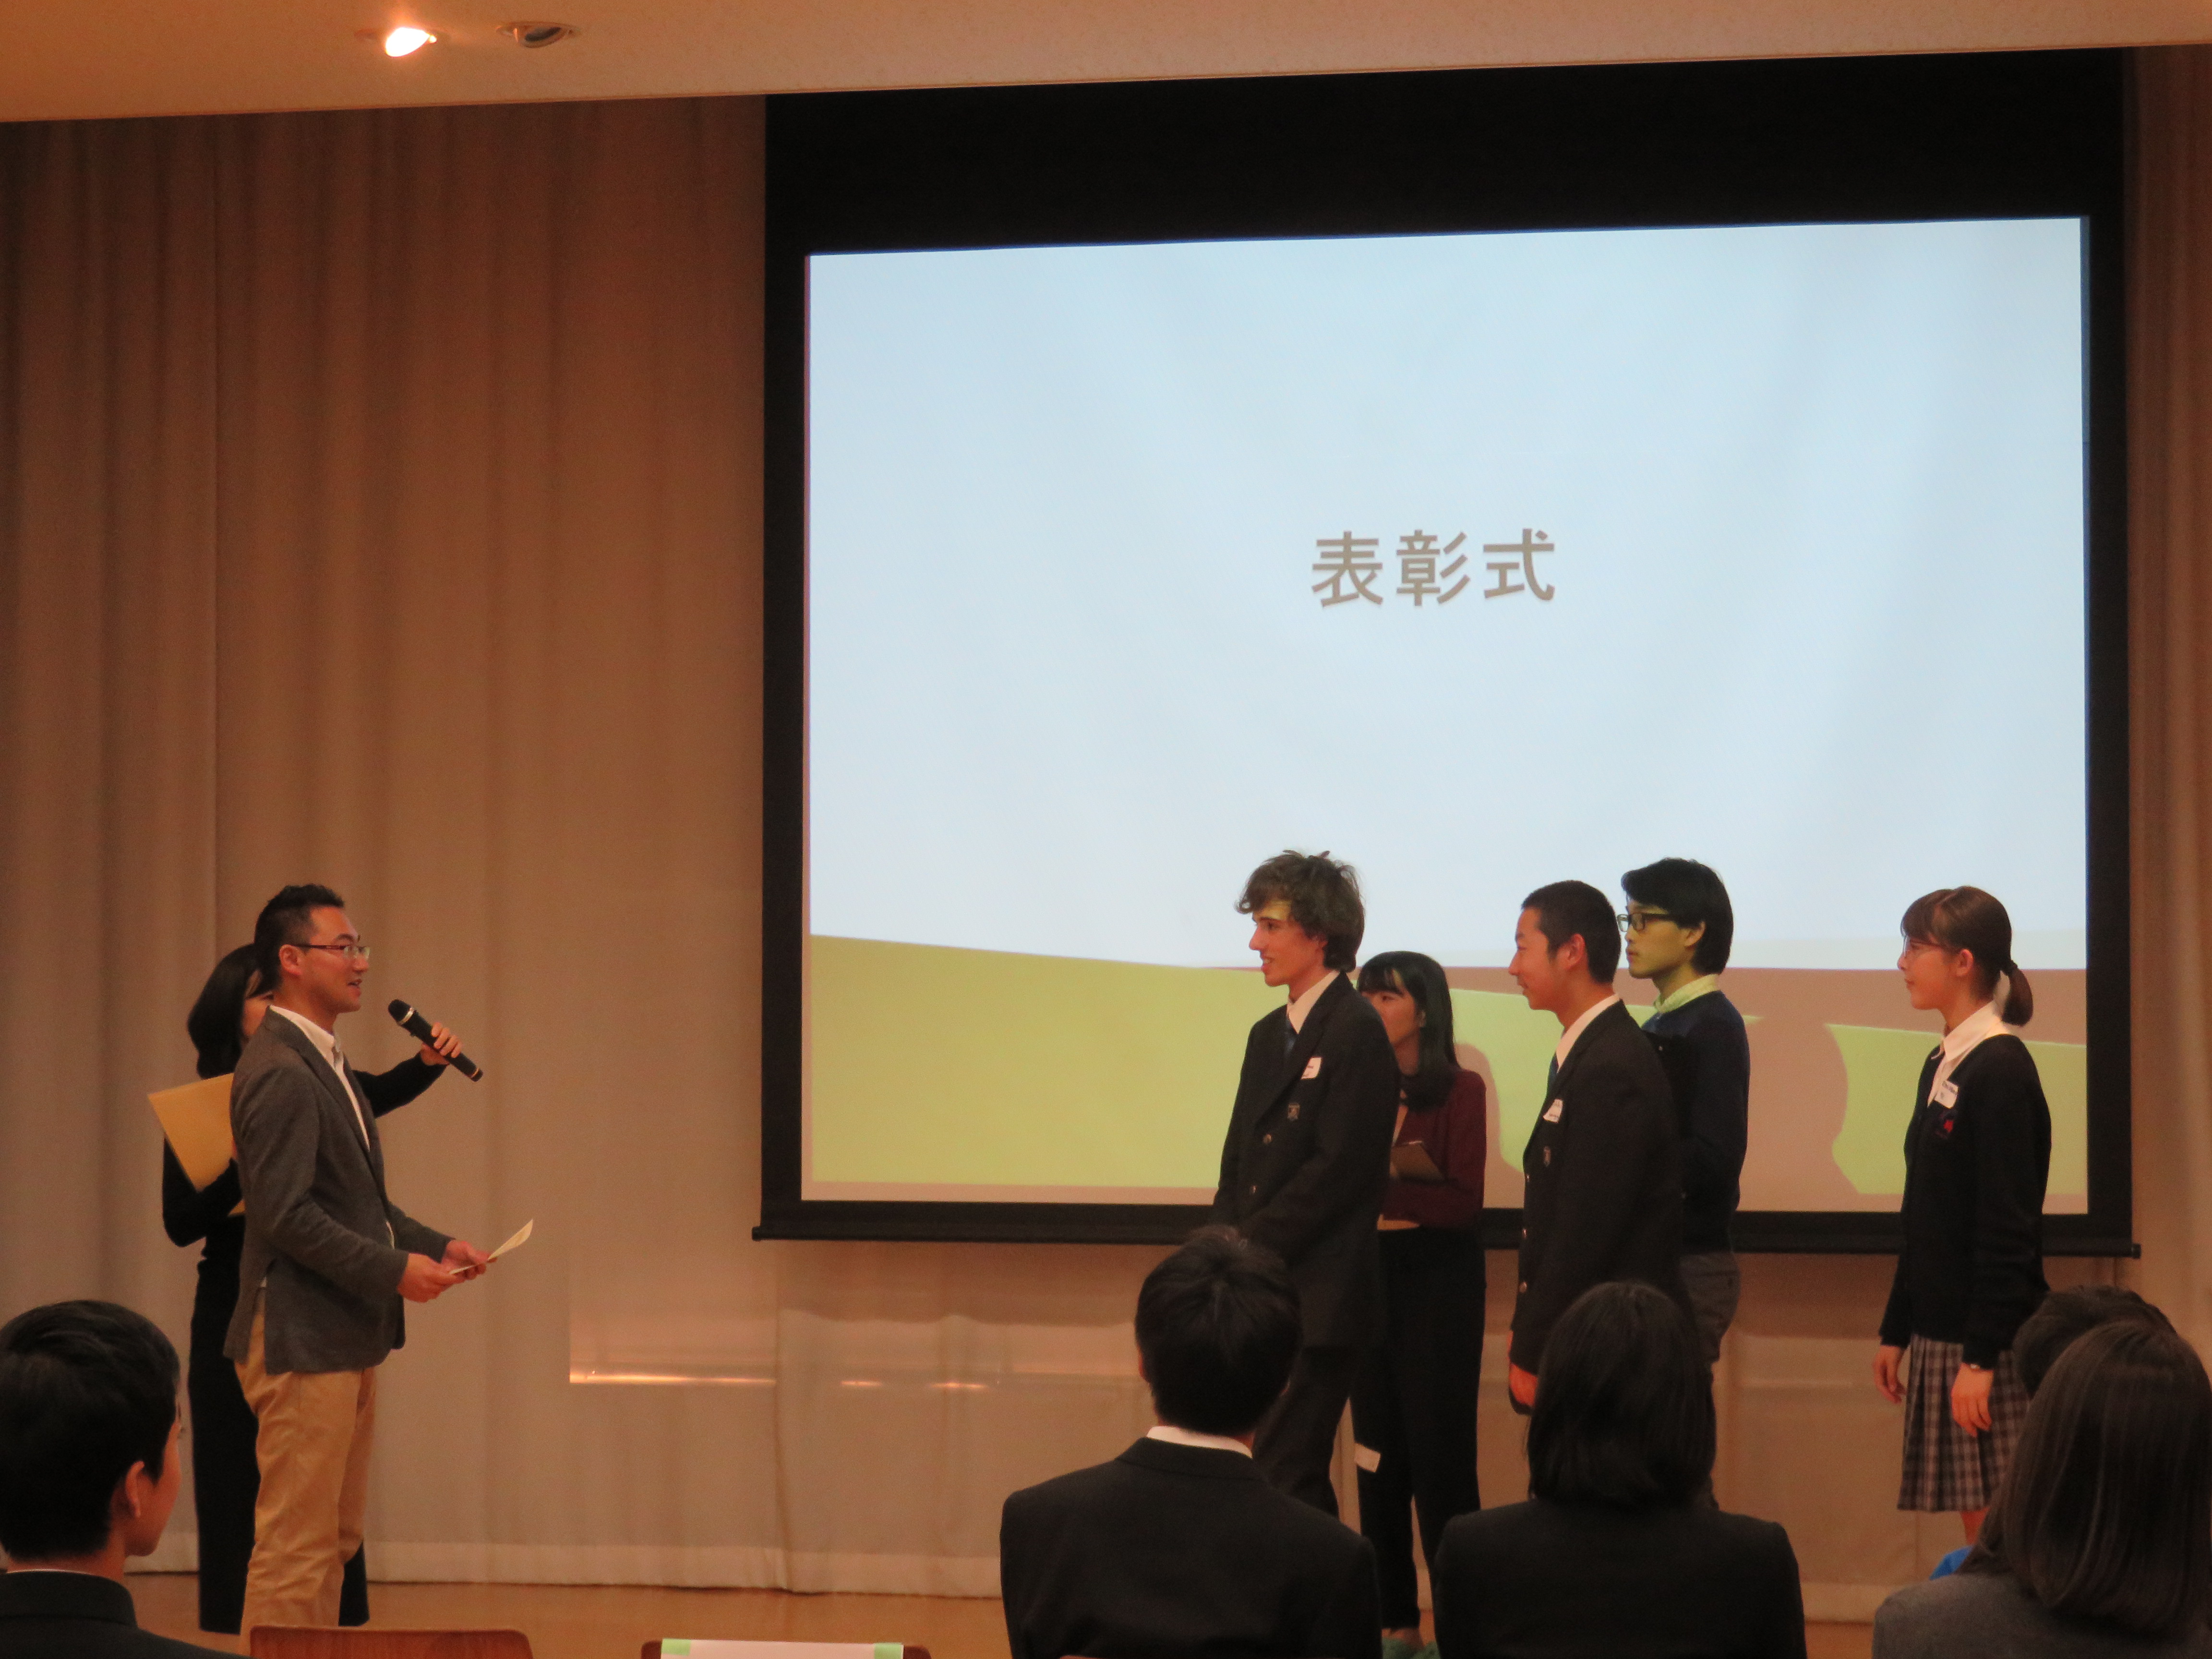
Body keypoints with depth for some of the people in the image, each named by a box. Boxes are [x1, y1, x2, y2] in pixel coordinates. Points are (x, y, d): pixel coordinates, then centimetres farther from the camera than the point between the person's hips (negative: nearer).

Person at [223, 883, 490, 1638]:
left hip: (346, 1338, 10)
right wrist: (395, 1270, -19)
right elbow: (285, 1215, -22)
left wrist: (436, 1244, 9)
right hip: (301, 1339, -10)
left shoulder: (325, 1062, 16)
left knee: (333, 1539, 14)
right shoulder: (278, 1073, -17)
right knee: (296, 1545, -7)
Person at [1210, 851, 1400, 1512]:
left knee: (1286, 1470, -10)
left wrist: (1251, 1245, -11)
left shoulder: (1357, 1033, -10)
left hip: (1319, 1298, -8)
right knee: (1291, 1475, 7)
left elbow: (1338, 1168, -15)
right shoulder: (1270, 1034, 18)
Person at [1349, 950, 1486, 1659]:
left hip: (1436, 1281, -5)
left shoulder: (1459, 1090, -6)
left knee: (1439, 1454, -4)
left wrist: (1383, 1183, -20)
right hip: (1367, 1278, 5)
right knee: (1378, 1454, 8)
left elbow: (1463, 1202, -11)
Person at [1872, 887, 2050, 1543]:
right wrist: (1895, 1331, 18)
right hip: (1940, 1330, 9)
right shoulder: (1942, 1065, 12)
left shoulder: (2001, 1070, -14)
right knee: (1976, 1524, 9)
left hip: (1993, 1339, -9)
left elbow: (2009, 1229, -18)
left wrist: (1982, 1358, -20)